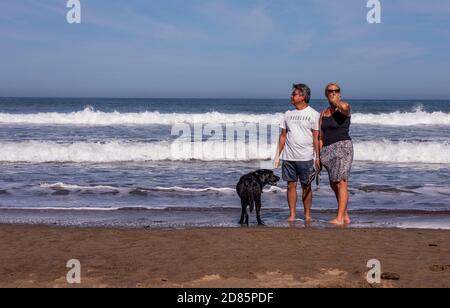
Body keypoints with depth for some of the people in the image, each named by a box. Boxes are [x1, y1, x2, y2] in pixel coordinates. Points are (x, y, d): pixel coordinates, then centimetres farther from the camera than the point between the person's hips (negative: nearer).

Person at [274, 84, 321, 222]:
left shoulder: (314, 114, -1)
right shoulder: (288, 114, 11)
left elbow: (316, 137, -4)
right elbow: (283, 136, 13)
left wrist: (318, 157, -10)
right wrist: (278, 155, 9)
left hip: (306, 158, -4)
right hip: (288, 157, 4)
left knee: (306, 186, 3)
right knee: (291, 185, 4)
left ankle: (307, 215, 11)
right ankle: (292, 215, 10)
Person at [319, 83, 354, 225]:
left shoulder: (345, 107, -3)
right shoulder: (323, 113, 15)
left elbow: (344, 108, -31)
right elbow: (321, 137, 16)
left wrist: (335, 101, -10)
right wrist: (318, 156, 10)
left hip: (343, 146, -7)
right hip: (328, 149, 7)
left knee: (340, 182, -14)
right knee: (333, 184, 11)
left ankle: (340, 218, -16)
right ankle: (346, 216, 21)